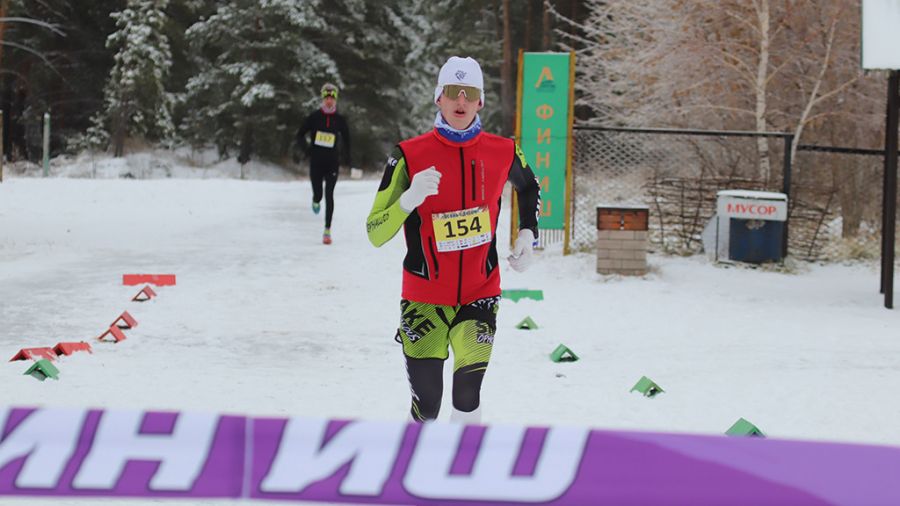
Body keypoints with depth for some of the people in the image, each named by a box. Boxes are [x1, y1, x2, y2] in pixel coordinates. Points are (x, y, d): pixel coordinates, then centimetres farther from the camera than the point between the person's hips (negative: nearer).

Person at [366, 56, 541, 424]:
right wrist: (410, 198, -28)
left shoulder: (503, 152, -3)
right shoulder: (410, 156, -10)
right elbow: (375, 234, -12)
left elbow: (529, 187, 22)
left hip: (480, 295, 1)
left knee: (467, 398, -15)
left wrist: (527, 235, 8)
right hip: (424, 298, -1)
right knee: (426, 405, -1)